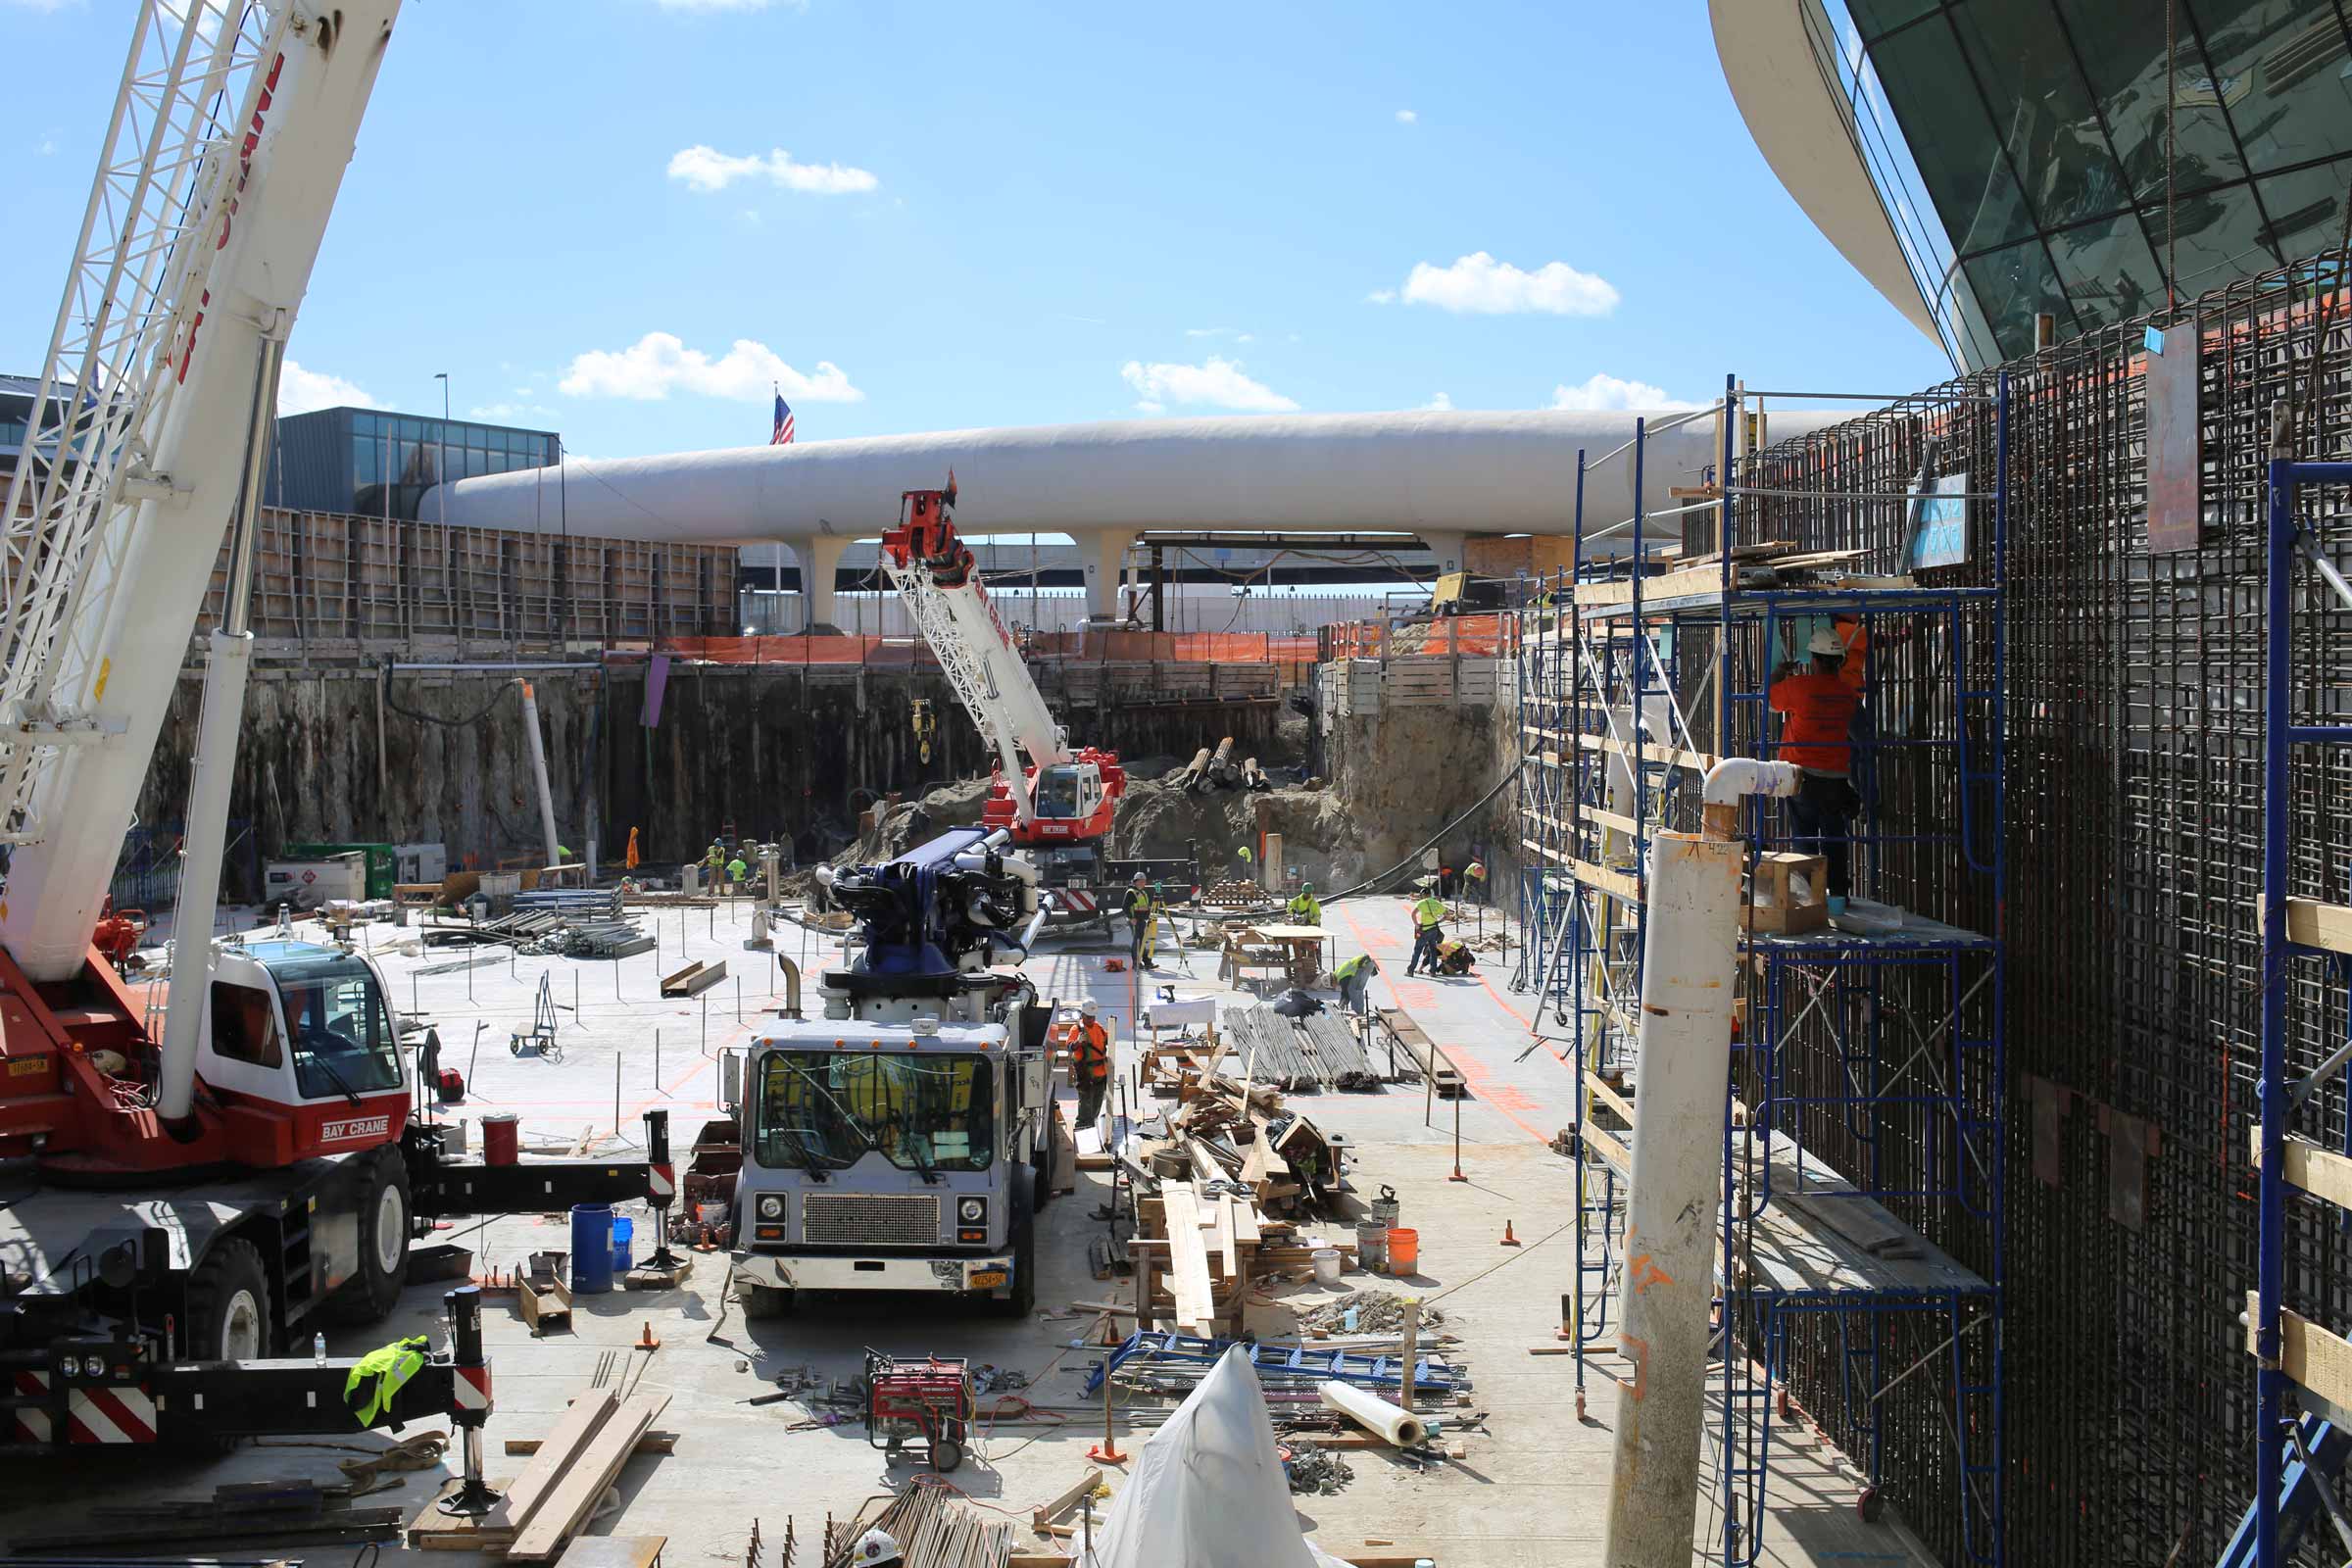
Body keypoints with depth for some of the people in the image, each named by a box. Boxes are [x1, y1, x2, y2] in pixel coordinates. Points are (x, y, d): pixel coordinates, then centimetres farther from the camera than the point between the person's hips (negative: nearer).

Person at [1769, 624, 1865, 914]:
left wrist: (1781, 673, 24)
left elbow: (1768, 698, 4)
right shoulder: (1848, 693, 1)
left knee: (1804, 836, 4)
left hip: (1803, 774, -3)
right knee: (1835, 836, 10)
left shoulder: (1797, 686, -13)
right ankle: (1838, 895, 10)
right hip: (1837, 776, 3)